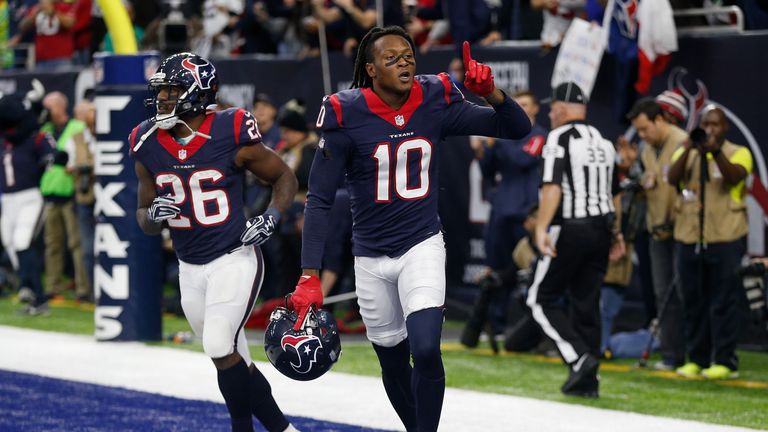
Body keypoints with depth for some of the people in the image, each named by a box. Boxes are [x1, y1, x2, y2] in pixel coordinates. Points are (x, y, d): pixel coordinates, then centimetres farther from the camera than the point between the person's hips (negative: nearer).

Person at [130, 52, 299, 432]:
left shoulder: (230, 134, -12)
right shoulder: (148, 144, 1)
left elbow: (285, 178, 2)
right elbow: (143, 218, 11)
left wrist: (271, 218, -14)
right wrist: (154, 216, -12)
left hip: (234, 260, -5)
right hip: (190, 269, 5)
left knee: (220, 350, -18)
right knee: (234, 361, 11)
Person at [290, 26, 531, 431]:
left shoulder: (435, 103, -6)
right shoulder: (347, 116, -12)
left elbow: (517, 128, -3)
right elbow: (319, 200, -9)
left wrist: (490, 93, -24)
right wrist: (309, 277, -15)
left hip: (422, 246, 0)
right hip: (371, 258, 0)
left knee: (425, 350, -19)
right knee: (393, 362, 12)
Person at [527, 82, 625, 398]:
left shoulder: (559, 138, -9)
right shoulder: (602, 141, 14)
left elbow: (553, 187, -20)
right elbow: (614, 193, 20)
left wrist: (541, 229, -23)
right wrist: (615, 232, 28)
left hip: (569, 230, -7)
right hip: (600, 228, 7)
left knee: (542, 299, 1)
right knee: (586, 304, 10)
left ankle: (580, 358, -15)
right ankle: (586, 381, 11)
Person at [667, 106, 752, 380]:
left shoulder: (738, 153, 4)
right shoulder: (686, 153, 12)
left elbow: (735, 176, -17)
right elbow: (673, 178, -7)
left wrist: (715, 151, -32)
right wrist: (689, 149, -22)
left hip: (726, 237, -4)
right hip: (689, 237, 4)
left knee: (723, 302, -4)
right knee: (693, 302, 7)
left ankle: (725, 361, -2)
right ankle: (696, 359, 14)